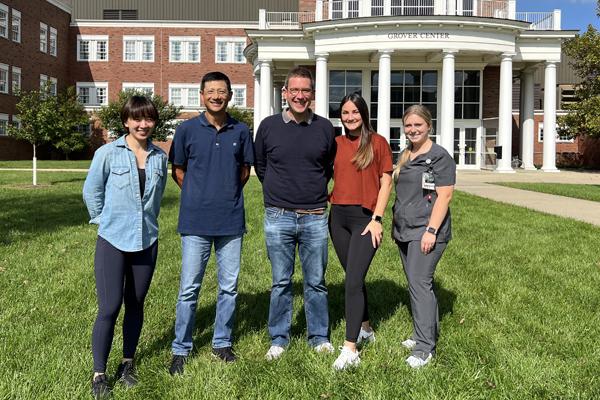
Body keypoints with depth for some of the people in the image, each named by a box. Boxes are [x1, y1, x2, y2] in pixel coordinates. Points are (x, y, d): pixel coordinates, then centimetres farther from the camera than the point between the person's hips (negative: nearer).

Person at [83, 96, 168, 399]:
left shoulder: (160, 157, 3)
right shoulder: (108, 153, -7)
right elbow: (91, 191, 1)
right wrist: (105, 221, 5)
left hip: (147, 240, 4)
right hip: (112, 240, -3)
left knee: (135, 305, 12)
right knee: (109, 308, -4)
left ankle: (127, 363, 28)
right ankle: (99, 374, 11)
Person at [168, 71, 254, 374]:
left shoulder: (241, 131, 4)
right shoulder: (187, 129, 0)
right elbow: (178, 171, 8)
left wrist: (228, 194, 6)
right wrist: (199, 195, 4)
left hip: (231, 221, 2)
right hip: (195, 221, -2)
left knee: (229, 287, 10)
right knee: (189, 288, 4)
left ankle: (222, 343, 27)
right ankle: (181, 349, 18)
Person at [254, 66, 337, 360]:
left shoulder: (325, 128, 3)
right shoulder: (269, 126, 0)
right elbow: (260, 166, 13)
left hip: (315, 217, 1)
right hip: (278, 217, 0)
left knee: (316, 282, 10)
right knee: (281, 283, 9)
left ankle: (319, 337, 25)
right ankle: (279, 339, 23)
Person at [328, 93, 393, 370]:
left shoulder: (377, 142, 0)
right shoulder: (336, 144, 10)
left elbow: (386, 182, -2)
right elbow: (327, 177, 16)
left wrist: (377, 218, -9)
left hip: (365, 217, -5)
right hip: (338, 215, 5)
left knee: (353, 281, -11)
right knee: (354, 277, 15)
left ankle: (350, 350, -7)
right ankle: (365, 329, 34)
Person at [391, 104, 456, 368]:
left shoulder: (440, 157, -7)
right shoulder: (404, 156, 16)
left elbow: (444, 196, -13)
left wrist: (431, 231, -19)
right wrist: (396, 225, 19)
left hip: (426, 230, -8)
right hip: (405, 230, 8)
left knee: (419, 283, -11)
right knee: (416, 283, 13)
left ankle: (425, 347, -5)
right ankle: (426, 332, 26)